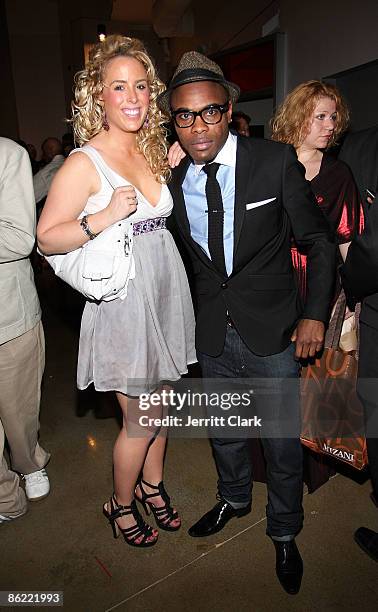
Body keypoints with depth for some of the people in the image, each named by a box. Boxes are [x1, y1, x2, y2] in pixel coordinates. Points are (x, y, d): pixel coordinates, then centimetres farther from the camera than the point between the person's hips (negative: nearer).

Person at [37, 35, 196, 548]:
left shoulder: (153, 150, 8)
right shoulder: (84, 163, -12)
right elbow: (47, 237, -11)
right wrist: (103, 219, -26)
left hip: (166, 294, 6)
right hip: (123, 302, -6)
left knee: (159, 404, 19)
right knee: (139, 420, 7)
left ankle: (152, 484, 43)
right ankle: (121, 504, 35)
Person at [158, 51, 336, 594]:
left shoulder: (276, 161, -12)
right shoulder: (172, 179, -3)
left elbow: (317, 239, -5)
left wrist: (315, 314, -9)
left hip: (274, 331, -3)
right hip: (212, 334, 3)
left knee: (282, 441, 12)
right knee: (223, 431, 22)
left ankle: (284, 532, 41)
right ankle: (234, 499, 53)